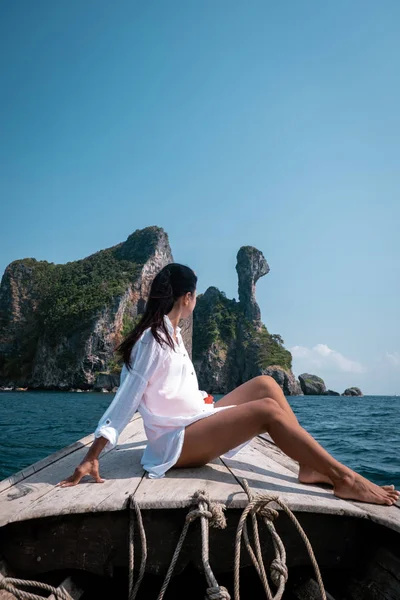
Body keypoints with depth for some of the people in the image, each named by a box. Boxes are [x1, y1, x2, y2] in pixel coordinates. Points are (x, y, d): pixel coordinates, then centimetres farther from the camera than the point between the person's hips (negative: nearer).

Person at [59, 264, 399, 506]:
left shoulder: (173, 334, 12)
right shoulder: (150, 340, -16)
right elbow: (126, 400, -19)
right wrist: (91, 458, -21)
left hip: (195, 424, 9)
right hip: (174, 443, -9)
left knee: (266, 384, -1)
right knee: (268, 409, -22)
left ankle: (311, 466, -7)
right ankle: (345, 479, -15)